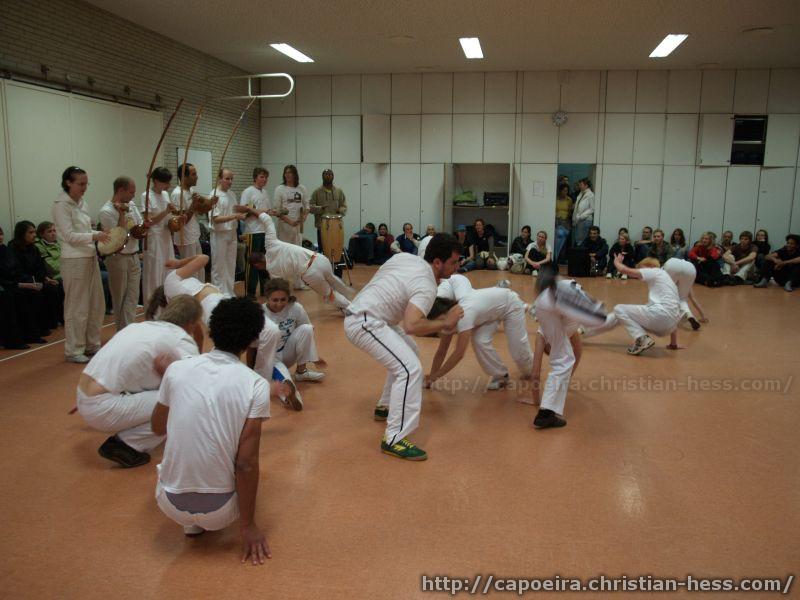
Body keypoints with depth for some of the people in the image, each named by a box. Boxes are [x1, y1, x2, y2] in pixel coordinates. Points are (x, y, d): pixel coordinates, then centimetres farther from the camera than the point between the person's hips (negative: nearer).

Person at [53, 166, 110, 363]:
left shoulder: (81, 203, 12)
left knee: (97, 304, 13)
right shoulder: (61, 205, -10)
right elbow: (69, 235, -17)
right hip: (74, 260, -8)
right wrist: (94, 236, -26)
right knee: (77, 307, -1)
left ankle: (92, 344, 26)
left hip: (90, 257, 8)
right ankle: (73, 350, 10)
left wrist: (100, 233, 0)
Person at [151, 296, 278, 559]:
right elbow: (246, 463, -15)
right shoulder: (256, 385, -14)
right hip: (218, 512, -1)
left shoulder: (176, 369, -6)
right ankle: (206, 522, 14)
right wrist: (248, 527, -5)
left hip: (170, 504, 2)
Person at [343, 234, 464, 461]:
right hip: (363, 322, -10)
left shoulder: (405, 257, 8)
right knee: (411, 368, -19)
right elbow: (411, 326, -32)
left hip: (359, 314, 10)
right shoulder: (426, 286, -17)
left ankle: (385, 407, 33)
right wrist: (445, 323, -18)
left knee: (408, 353, 23)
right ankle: (394, 440, -16)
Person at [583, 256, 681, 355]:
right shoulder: (664, 276, 28)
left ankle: (642, 339, -7)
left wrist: (617, 262, 22)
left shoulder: (654, 271, 4)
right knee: (619, 316, 17)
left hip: (661, 315, -9)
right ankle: (582, 331, 21)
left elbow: (623, 269, -4)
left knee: (619, 310, 6)